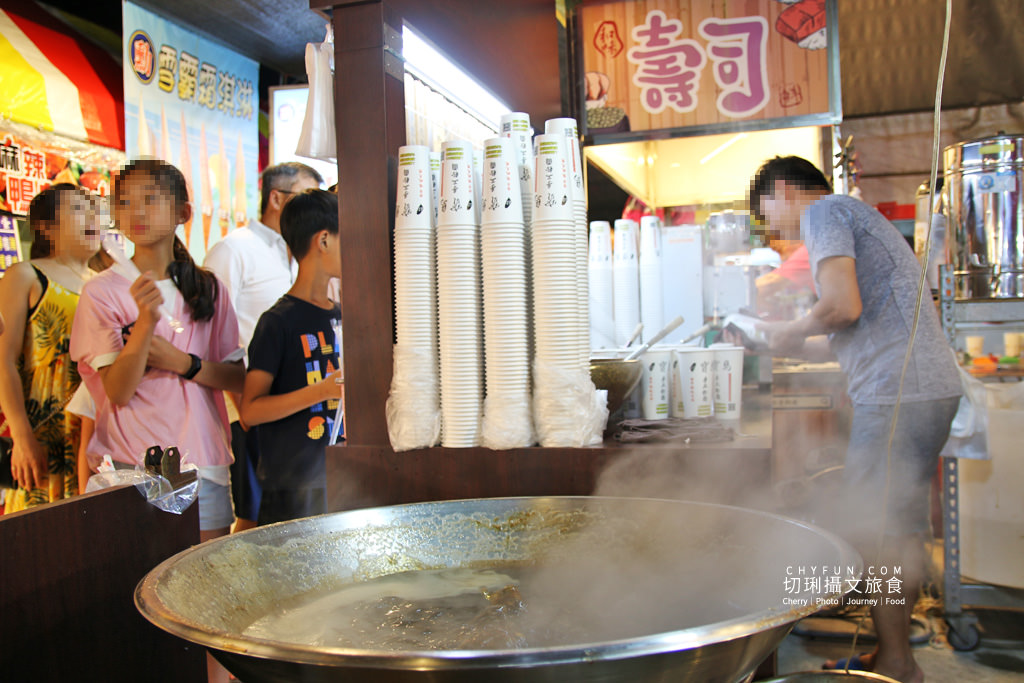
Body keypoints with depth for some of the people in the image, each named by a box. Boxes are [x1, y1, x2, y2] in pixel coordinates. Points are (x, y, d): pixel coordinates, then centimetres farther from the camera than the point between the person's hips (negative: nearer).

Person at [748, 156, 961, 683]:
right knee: (901, 531, 15)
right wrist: (788, 344, 25)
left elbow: (844, 306, -19)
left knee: (873, 536, -3)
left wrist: (794, 331, -1)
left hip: (899, 393, -10)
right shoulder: (852, 215, 26)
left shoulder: (822, 211, -4)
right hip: (928, 388, 10)